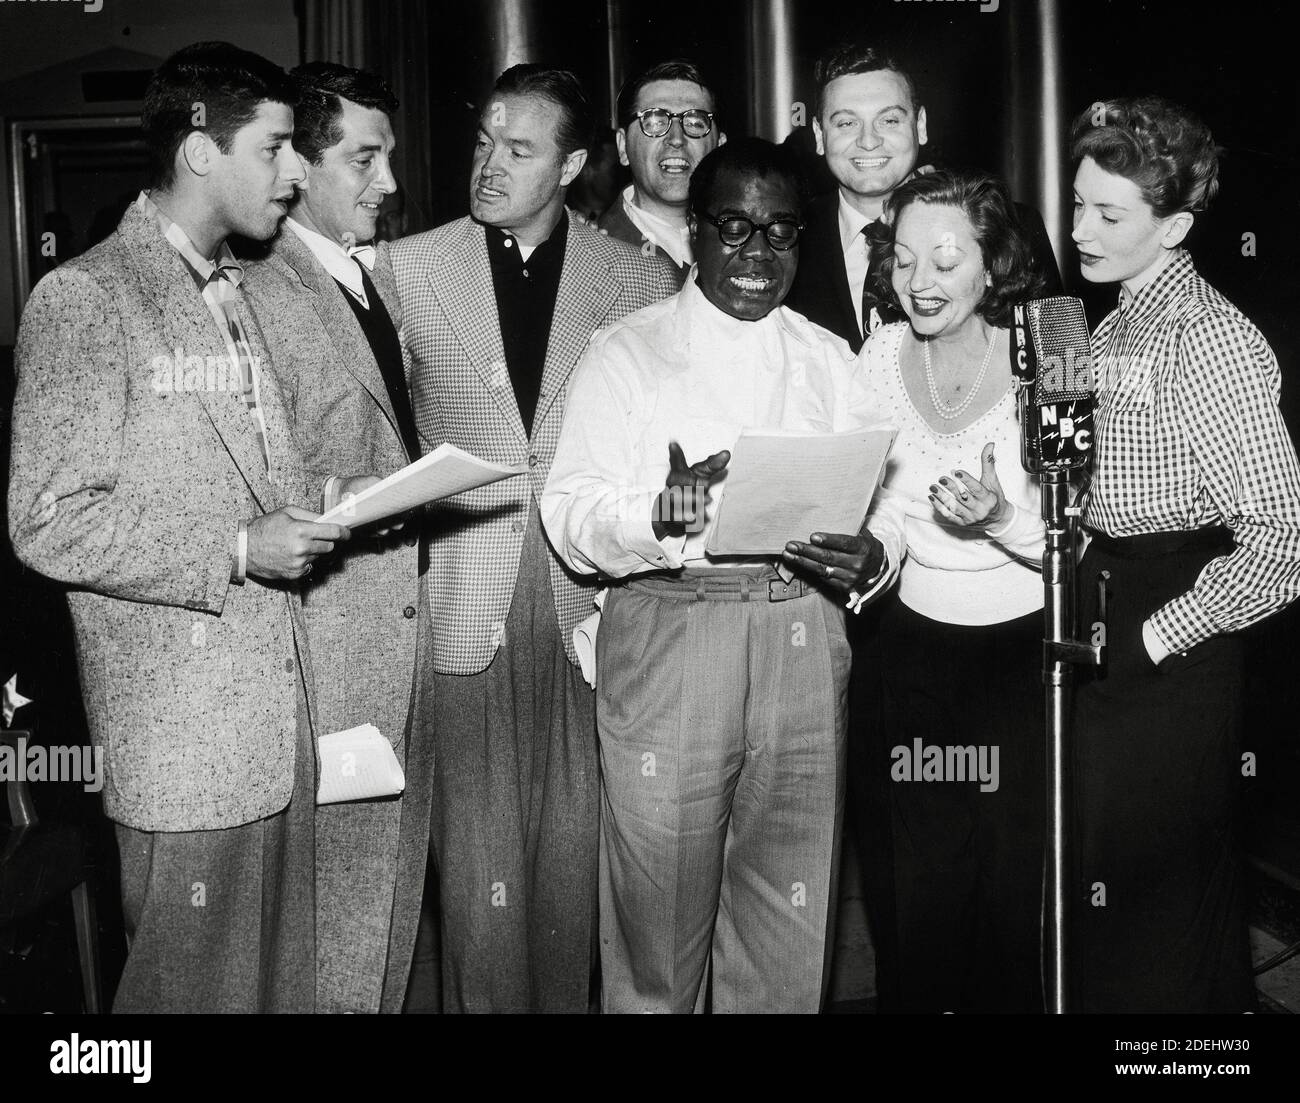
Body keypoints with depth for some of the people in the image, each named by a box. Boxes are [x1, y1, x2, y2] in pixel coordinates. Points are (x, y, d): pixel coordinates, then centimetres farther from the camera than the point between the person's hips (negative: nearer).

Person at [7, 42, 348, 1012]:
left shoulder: (237, 294, 16)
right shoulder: (84, 299, -9)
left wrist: (309, 519, 4)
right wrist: (237, 551, -17)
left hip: (281, 710, 7)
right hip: (182, 727, -7)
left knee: (286, 977, 14)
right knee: (196, 987, 4)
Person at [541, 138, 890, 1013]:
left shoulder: (832, 363, 16)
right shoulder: (627, 353, 4)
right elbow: (569, 519, -5)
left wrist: (868, 557, -9)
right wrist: (657, 514, -25)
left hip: (806, 638, 3)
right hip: (669, 638, -3)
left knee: (790, 935, 10)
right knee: (660, 920, 3)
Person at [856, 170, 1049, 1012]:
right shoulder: (883, 357, 0)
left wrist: (1002, 520, -27)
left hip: (1024, 649, -3)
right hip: (917, 647, 3)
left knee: (1017, 891, 2)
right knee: (925, 886, 10)